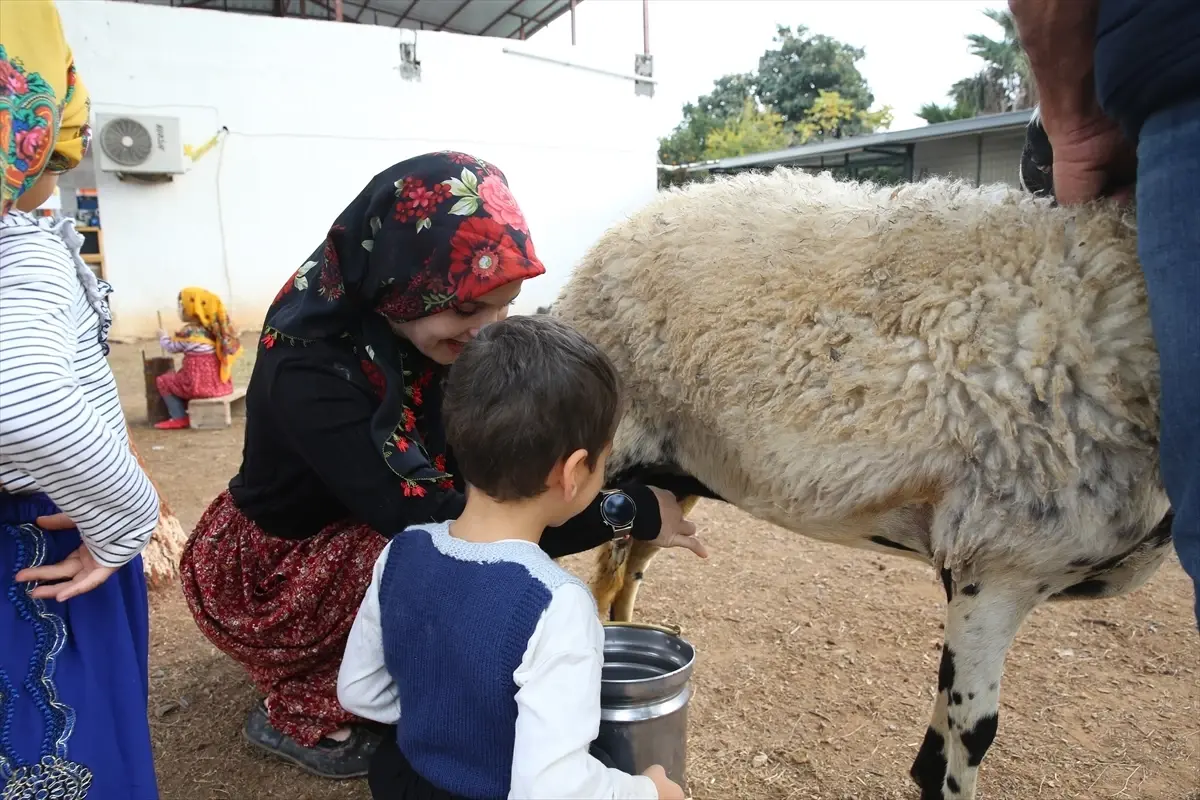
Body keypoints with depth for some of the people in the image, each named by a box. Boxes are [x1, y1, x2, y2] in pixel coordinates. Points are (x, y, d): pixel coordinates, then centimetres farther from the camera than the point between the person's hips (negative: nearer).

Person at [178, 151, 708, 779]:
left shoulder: (422, 333, -13)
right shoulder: (310, 369, -34)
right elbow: (429, 521, -37)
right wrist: (628, 510, -34)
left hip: (356, 538, 7)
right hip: (263, 572, -7)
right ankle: (301, 713, -3)